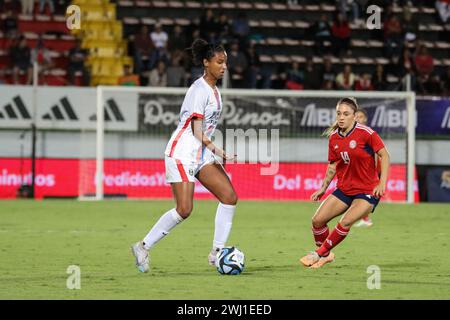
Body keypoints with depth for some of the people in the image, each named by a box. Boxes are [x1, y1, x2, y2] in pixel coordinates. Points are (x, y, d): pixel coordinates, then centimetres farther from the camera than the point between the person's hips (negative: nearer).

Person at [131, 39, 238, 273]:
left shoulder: (213, 90, 13)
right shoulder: (199, 90, -16)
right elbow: (197, 132, -21)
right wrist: (218, 152, -28)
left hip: (201, 153, 9)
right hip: (182, 151, -9)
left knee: (229, 197, -6)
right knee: (184, 210, -13)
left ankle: (217, 252, -2)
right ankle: (143, 247, 1)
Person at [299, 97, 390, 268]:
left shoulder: (366, 133, -15)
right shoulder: (333, 137, 2)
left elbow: (384, 155, -13)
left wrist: (382, 184, -20)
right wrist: (323, 188, 9)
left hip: (367, 190, -6)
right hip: (344, 188, 6)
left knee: (345, 222, -24)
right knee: (318, 220, -3)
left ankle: (320, 254, -8)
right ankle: (326, 254, 19)